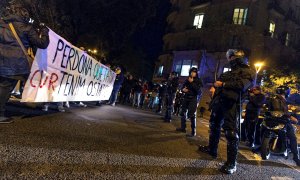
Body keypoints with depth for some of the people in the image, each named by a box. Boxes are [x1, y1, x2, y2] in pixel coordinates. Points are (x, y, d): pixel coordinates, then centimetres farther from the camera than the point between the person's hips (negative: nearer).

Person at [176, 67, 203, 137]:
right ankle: (183, 128, 22)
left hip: (193, 99, -5)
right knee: (183, 113, 8)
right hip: (186, 98, 5)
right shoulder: (187, 80, 13)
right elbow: (183, 87, 15)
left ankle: (193, 131, -7)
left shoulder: (198, 81, 1)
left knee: (191, 115, -12)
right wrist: (183, 89, -8)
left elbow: (198, 89, -14)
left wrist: (192, 82, -17)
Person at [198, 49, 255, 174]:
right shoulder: (228, 73, 29)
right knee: (214, 125, 17)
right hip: (219, 101, 9)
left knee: (231, 131, -12)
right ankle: (212, 149, 34)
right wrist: (214, 85, 7)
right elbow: (218, 81, 28)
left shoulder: (248, 72, 3)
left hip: (231, 103, -9)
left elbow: (241, 85, -15)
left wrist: (223, 84, -16)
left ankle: (231, 163, -7)